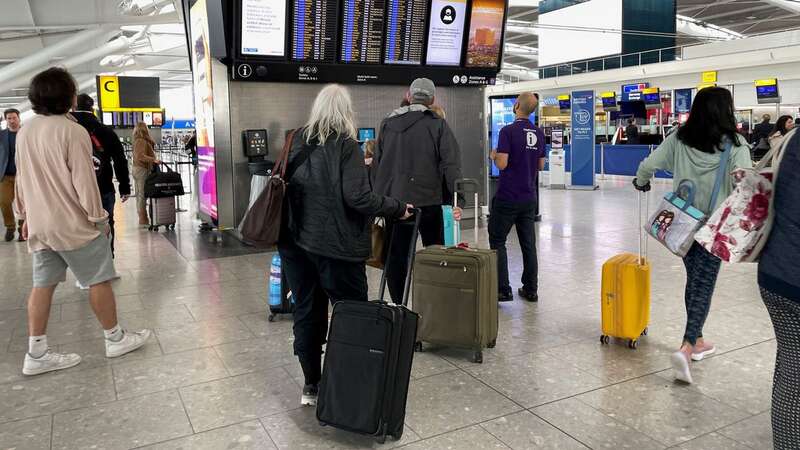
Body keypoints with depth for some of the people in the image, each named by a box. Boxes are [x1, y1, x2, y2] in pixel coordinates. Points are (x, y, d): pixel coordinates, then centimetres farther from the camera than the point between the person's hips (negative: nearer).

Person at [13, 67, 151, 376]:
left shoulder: (24, 132, 7)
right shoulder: (72, 131, -16)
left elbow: (22, 178, 14)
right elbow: (84, 181, -17)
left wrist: (26, 215, 23)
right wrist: (99, 218, -8)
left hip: (40, 223, 7)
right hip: (74, 223, -7)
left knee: (43, 283, 10)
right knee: (99, 280, 6)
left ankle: (36, 353, 13)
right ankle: (115, 339, 17)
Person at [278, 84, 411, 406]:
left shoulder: (297, 141, 6)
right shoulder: (346, 146, -11)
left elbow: (286, 182, 13)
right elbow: (357, 197, -20)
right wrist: (397, 209, -8)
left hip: (296, 241, 6)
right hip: (336, 244, -6)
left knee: (307, 312, 14)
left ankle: (311, 385, 24)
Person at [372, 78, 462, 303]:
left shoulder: (387, 123, 10)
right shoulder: (437, 124, -1)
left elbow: (376, 164, 12)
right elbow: (451, 164, -9)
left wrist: (377, 197, 17)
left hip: (393, 200, 3)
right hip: (428, 200, -2)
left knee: (395, 257, 8)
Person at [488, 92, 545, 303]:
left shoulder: (508, 131, -14)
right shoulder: (539, 133, 6)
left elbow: (502, 164, -18)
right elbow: (541, 165, 12)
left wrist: (494, 156, 2)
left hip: (508, 196, -6)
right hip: (529, 197, 6)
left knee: (497, 241, 4)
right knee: (528, 243, 11)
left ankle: (503, 290, 1)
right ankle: (530, 290, 16)